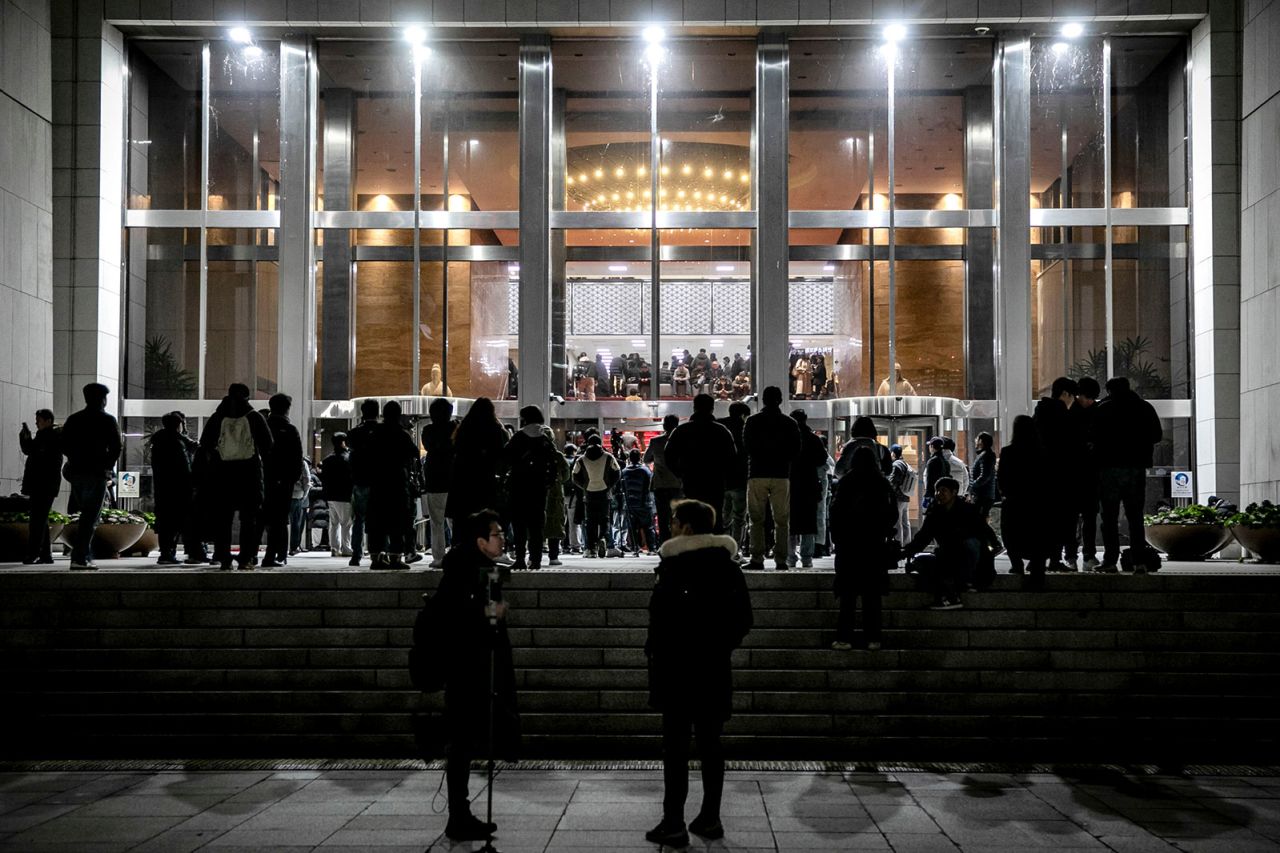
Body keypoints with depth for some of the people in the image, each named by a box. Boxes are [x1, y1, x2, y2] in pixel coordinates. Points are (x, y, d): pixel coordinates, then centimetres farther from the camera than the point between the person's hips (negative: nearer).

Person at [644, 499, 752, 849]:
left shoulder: (674, 564, -12)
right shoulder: (729, 566, 7)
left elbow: (661, 614, -15)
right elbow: (744, 617, 9)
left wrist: (654, 650, -1)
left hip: (678, 668, -5)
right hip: (715, 669, 6)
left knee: (676, 746, -1)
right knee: (710, 744, 12)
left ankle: (673, 824, 0)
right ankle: (710, 819, 16)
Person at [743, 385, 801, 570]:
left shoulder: (752, 421, 1)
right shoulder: (789, 423, 3)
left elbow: (746, 447, 2)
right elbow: (796, 450, 5)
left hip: (757, 474, 0)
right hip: (781, 475, 1)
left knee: (757, 519, 4)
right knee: (782, 520, 4)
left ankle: (757, 558, -1)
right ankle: (780, 560, -1)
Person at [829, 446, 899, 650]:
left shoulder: (846, 482, -5)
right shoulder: (884, 484, 3)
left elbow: (836, 511, -5)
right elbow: (893, 514, 6)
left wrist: (836, 538, 4)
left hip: (849, 543, -2)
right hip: (875, 545, 2)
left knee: (848, 594, 1)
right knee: (872, 594, 6)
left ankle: (844, 638, -3)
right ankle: (872, 638, 5)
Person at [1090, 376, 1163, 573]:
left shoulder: (1104, 409, -4)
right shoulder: (1145, 407, 7)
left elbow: (1093, 437, -7)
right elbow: (1157, 435, 11)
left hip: (1109, 467, -3)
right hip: (1136, 467, 3)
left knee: (1110, 517, 1)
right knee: (1135, 516, 7)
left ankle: (1110, 560, -3)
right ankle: (1140, 560, 0)